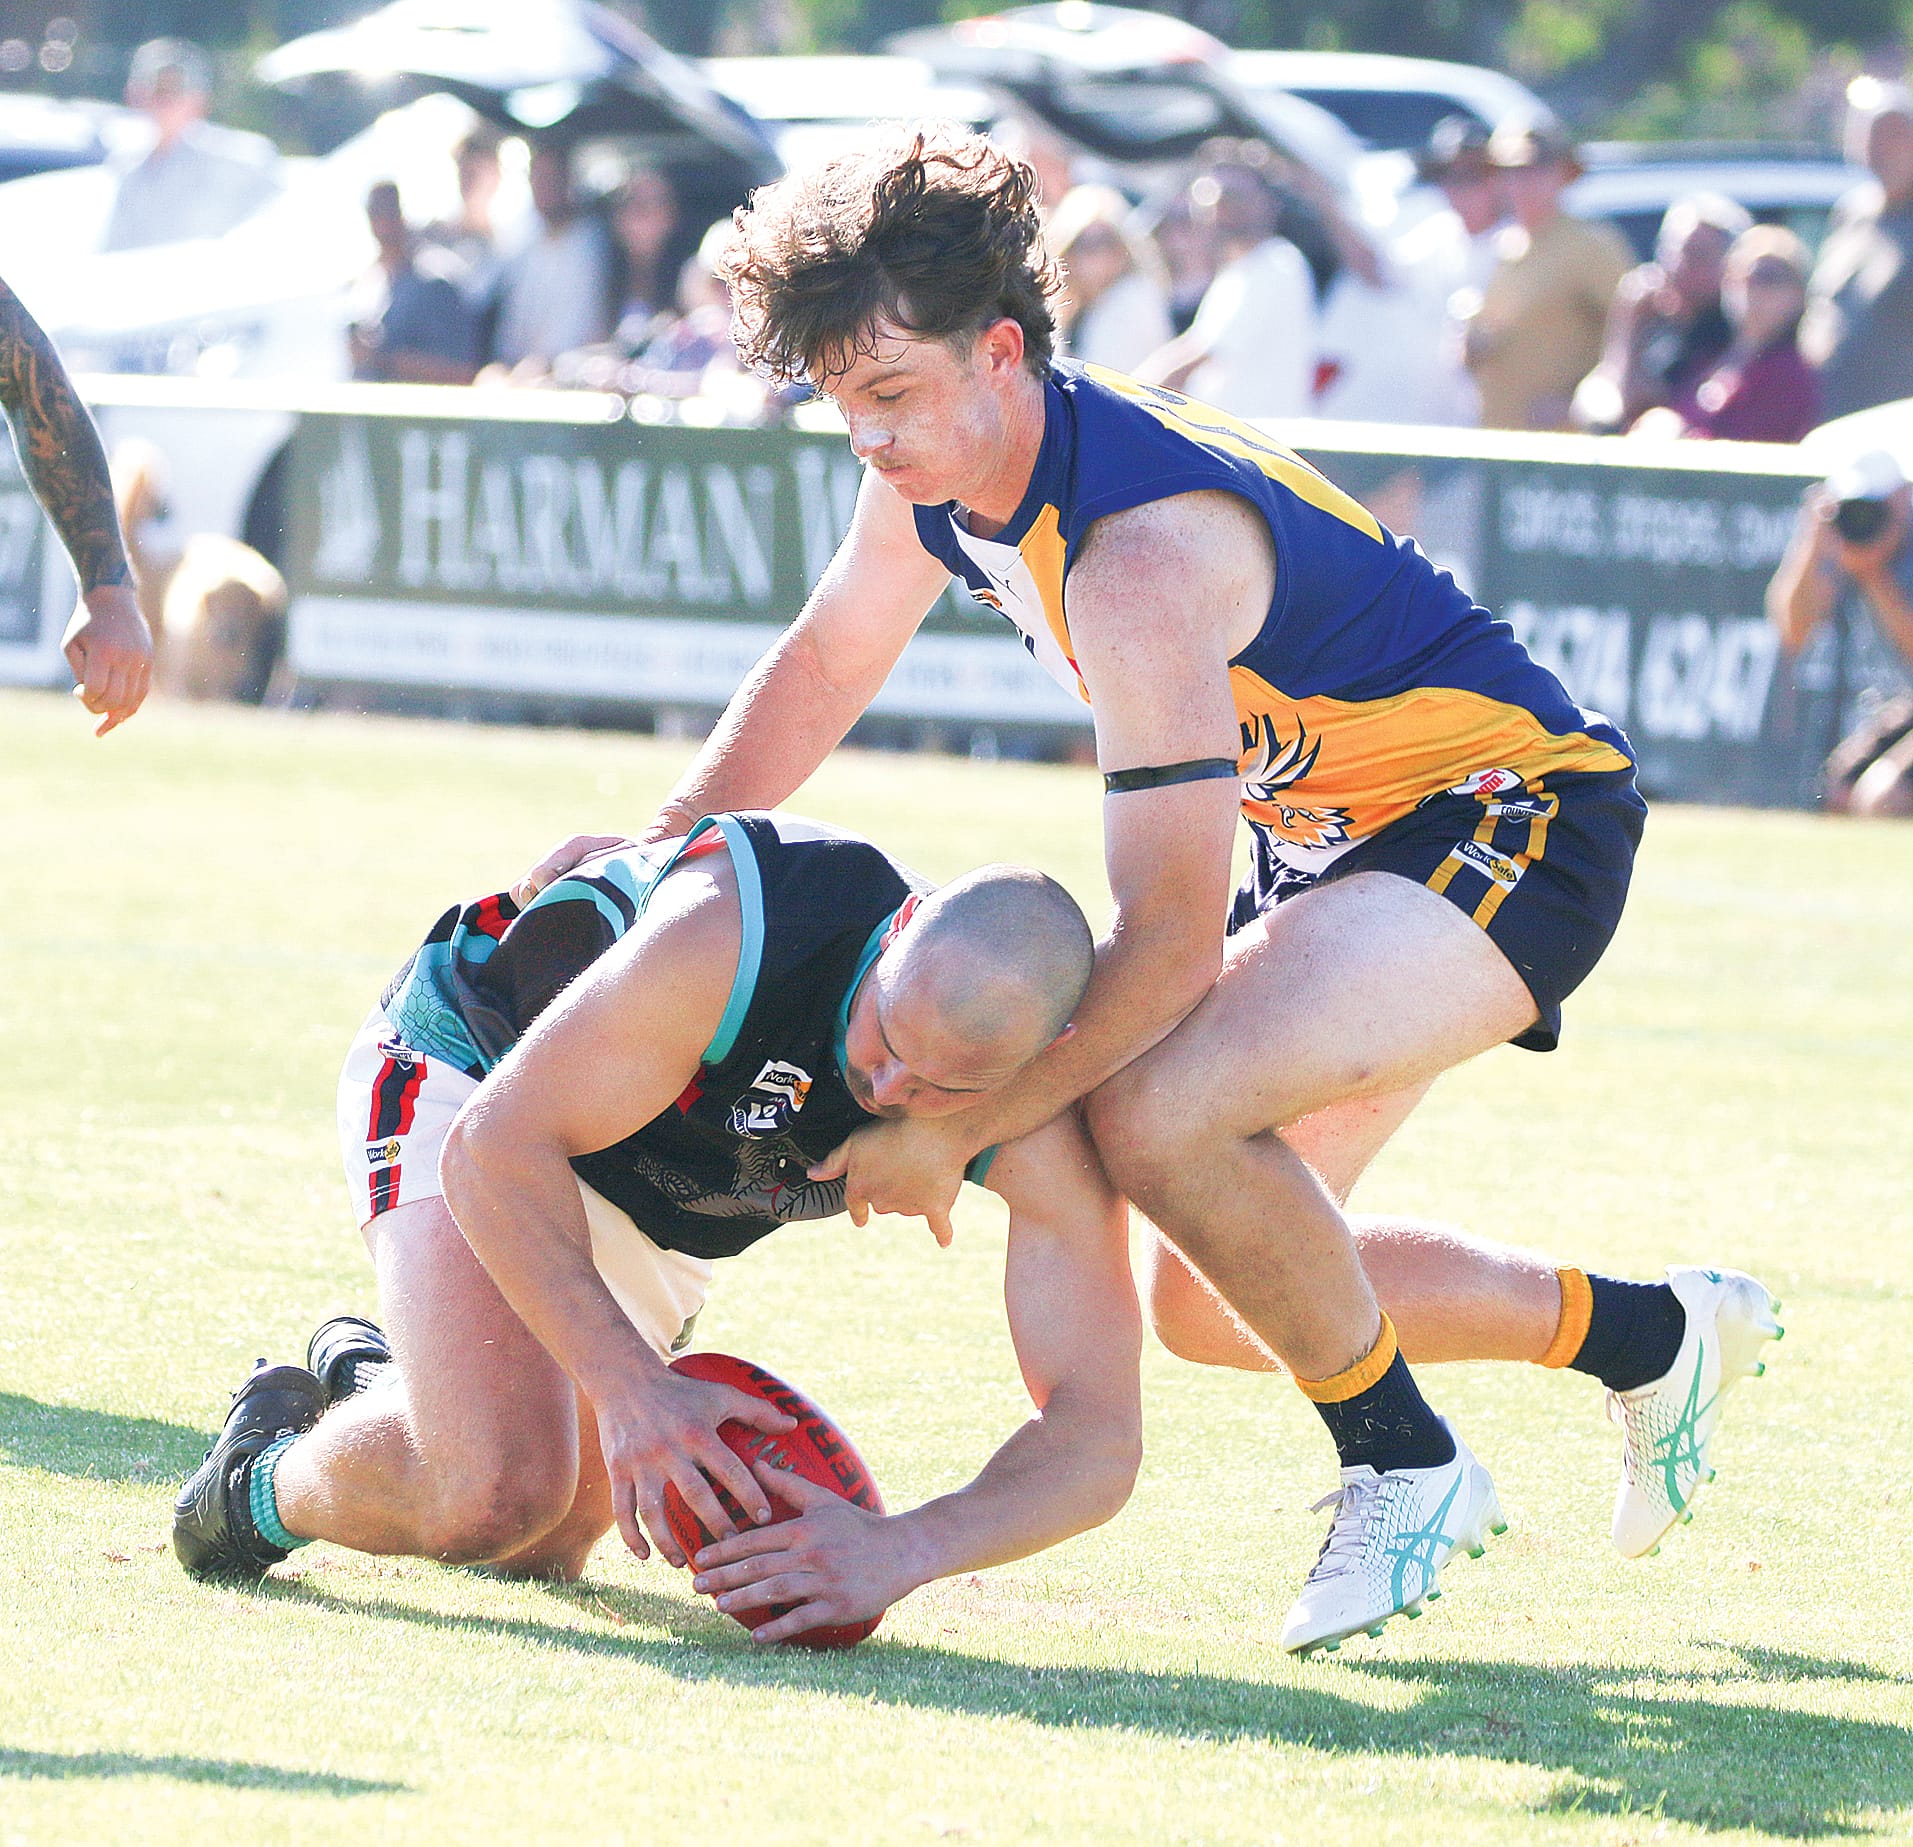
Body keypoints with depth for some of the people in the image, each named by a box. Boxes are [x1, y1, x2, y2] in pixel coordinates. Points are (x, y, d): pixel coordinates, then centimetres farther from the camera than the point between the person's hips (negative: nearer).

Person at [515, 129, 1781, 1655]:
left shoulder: (1138, 559, -32)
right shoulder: (937, 462, -5)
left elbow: (1169, 944, -32)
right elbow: (831, 658, 16)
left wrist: (956, 1132, -28)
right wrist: (665, 841, 6)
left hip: (1505, 821, -10)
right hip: (1331, 838, 10)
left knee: (1155, 1113, -33)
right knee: (1208, 1299, 12)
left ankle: (1405, 1468, -12)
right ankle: (1646, 1335, 29)